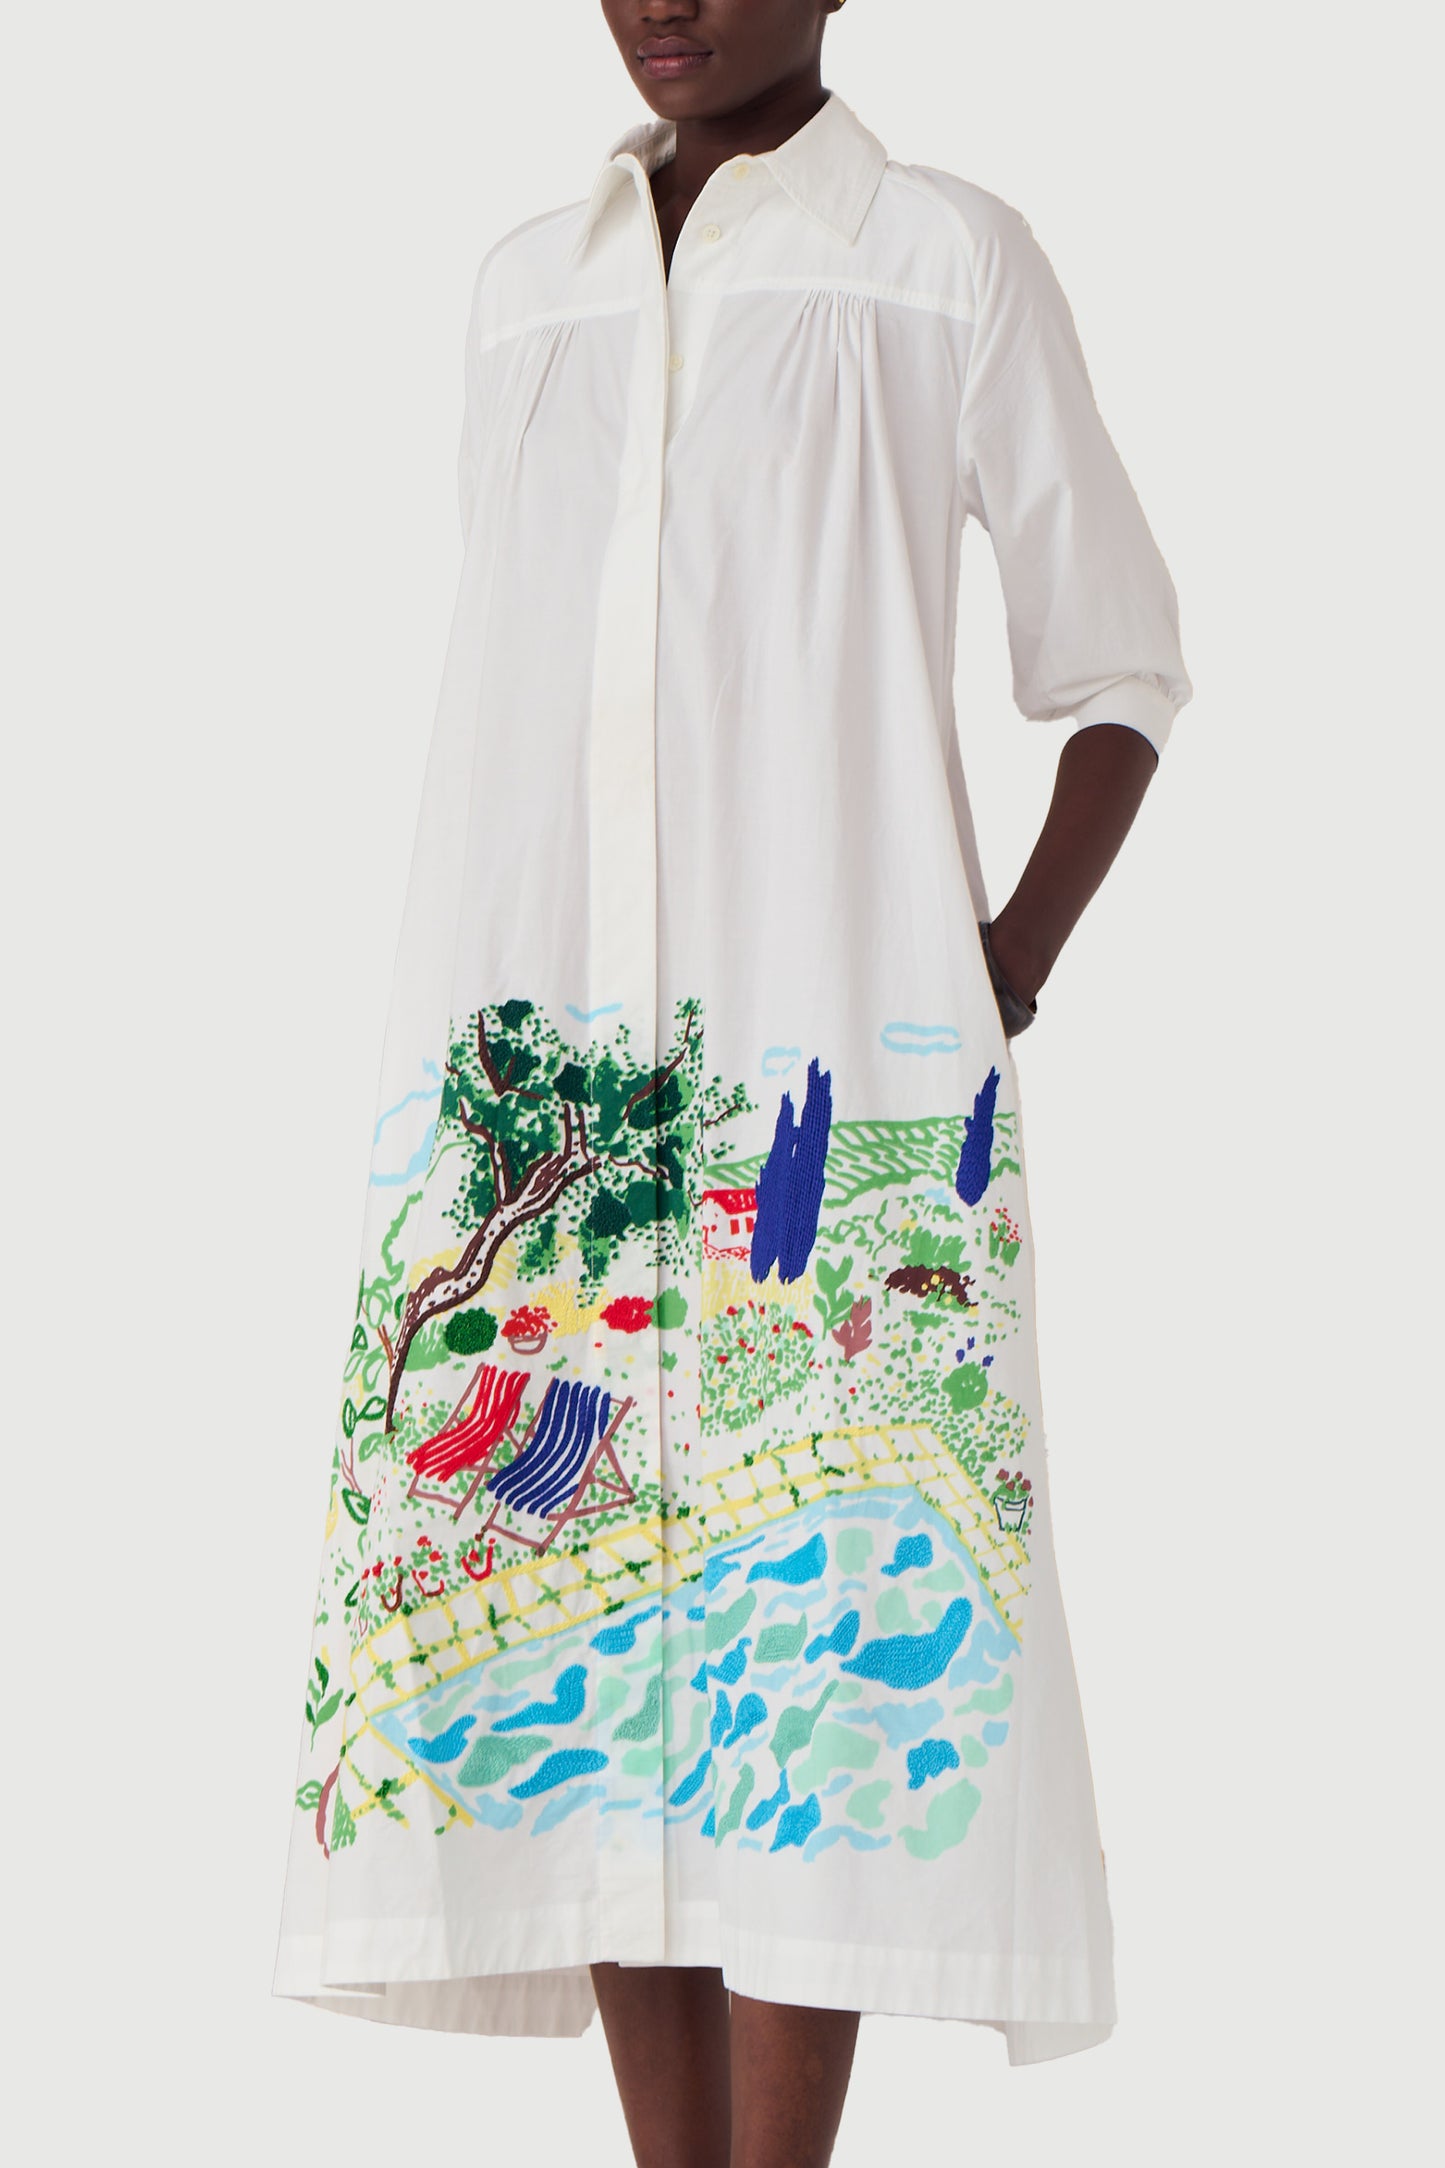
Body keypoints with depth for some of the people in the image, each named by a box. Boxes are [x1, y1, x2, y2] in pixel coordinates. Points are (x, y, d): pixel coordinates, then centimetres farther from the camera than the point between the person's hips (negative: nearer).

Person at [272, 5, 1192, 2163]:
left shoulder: (951, 258, 5)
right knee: (555, 1587, 0)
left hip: (829, 1057, -4)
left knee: (806, 1598, -9)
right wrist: (480, 1053, 11)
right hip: (538, 1066, 4)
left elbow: (1117, 655, 9)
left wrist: (1012, 968, -2)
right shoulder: (525, 285, 17)